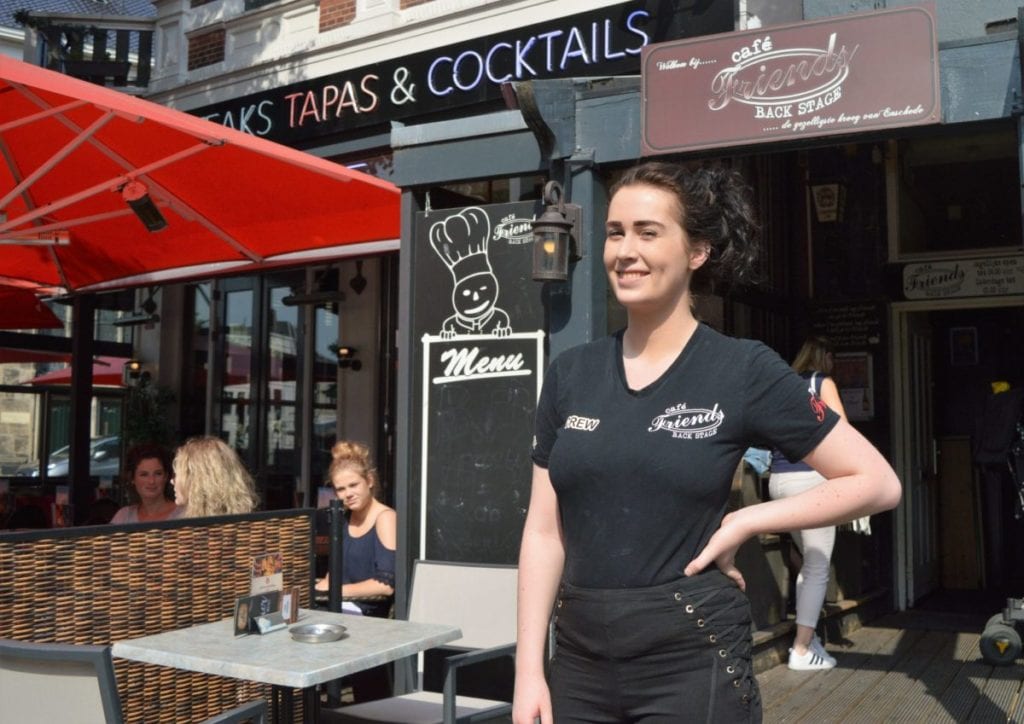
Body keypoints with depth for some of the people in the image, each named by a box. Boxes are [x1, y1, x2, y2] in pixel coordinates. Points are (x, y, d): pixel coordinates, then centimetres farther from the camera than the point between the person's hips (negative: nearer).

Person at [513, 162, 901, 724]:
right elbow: (544, 531, 4)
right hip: (578, 661, 4)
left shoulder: (744, 371, -7)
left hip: (690, 662, -3)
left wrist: (742, 523, -10)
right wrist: (529, 670, -1)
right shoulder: (569, 373, 3)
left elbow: (877, 483, -4)